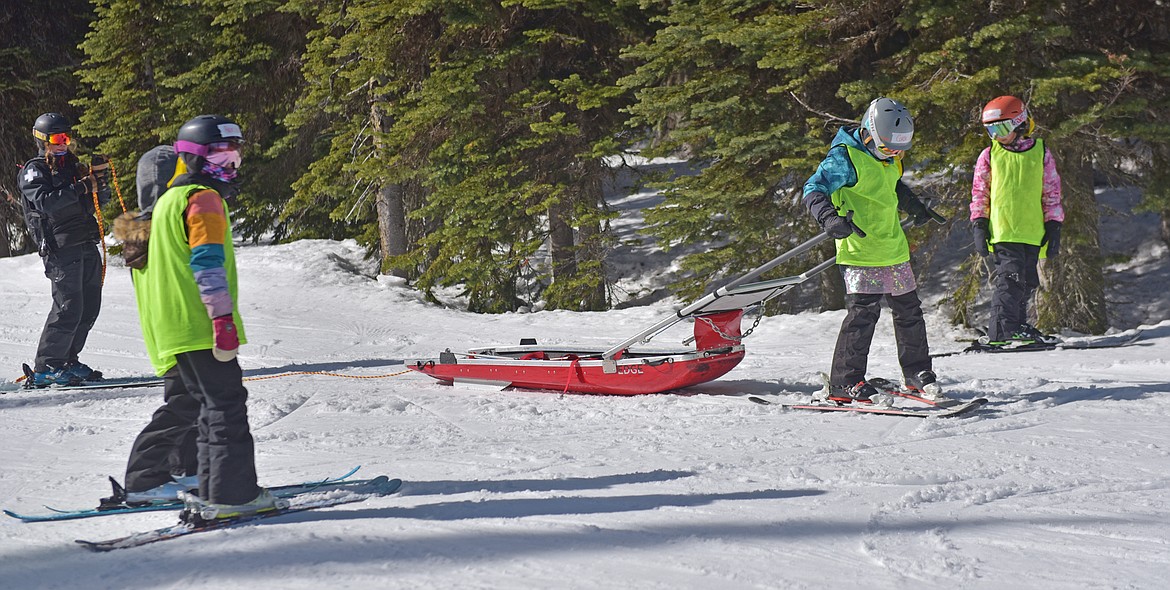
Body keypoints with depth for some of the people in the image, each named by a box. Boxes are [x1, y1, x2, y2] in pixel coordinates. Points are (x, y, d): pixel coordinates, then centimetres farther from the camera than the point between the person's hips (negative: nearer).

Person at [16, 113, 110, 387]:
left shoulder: (73, 165, 20)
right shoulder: (34, 171, -2)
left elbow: (101, 200, 19)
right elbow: (45, 202, -20)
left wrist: (100, 184, -2)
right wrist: (79, 189, -29)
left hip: (87, 245, 8)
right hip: (61, 248, -8)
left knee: (90, 307, 7)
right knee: (68, 308, -13)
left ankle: (68, 359, 18)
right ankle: (45, 368, -8)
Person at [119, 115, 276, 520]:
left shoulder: (170, 199, 23)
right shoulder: (204, 199, -10)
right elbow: (207, 262, -20)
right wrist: (224, 318, -24)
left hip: (170, 328, 10)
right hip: (198, 323, -10)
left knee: (185, 403, 20)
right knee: (225, 403, -11)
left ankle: (146, 481, 26)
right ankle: (229, 493, -16)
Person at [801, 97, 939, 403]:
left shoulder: (889, 158, 12)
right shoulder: (845, 158, -13)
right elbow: (814, 189, -20)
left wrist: (915, 207, 44)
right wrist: (829, 217, -36)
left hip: (894, 250, 8)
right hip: (859, 251, -8)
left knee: (908, 310, 13)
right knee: (863, 312, -16)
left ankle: (918, 372, 27)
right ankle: (843, 383, -13)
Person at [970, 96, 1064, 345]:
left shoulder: (1041, 153, 6)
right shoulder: (989, 155, 4)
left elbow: (1052, 192, 10)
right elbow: (979, 193, 9)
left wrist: (1053, 226, 5)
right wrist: (979, 226, 2)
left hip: (1032, 231, 3)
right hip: (1001, 230, -2)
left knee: (1027, 282, 9)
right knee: (1011, 276, -16)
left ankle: (1017, 327, 22)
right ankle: (1002, 329, -19)